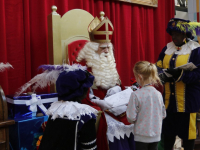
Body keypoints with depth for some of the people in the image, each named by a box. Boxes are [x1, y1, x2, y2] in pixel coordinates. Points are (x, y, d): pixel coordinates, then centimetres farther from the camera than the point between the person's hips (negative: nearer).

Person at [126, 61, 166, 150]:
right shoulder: (158, 94, -4)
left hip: (142, 136, -4)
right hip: (156, 135, 4)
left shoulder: (136, 95, -19)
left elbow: (131, 118, -16)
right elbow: (163, 115, 6)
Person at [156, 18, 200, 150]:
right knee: (168, 128, 15)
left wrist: (180, 74, -27)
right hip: (169, 98, 5)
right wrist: (165, 74, -15)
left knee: (187, 129, 8)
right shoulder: (167, 49, 8)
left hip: (188, 99, -5)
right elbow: (158, 67, 7)